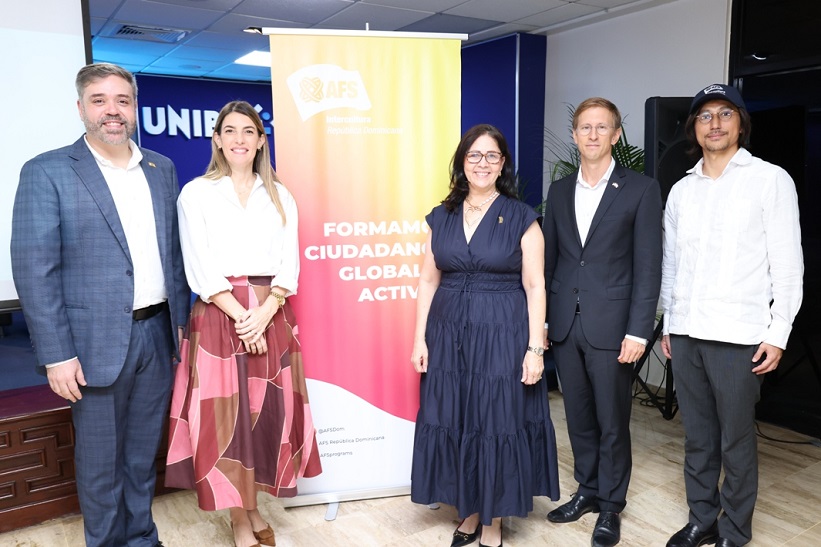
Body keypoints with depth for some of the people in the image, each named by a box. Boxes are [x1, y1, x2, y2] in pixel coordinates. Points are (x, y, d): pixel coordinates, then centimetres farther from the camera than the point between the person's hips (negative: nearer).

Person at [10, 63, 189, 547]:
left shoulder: (162, 170, 8)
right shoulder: (47, 173, -7)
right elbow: (34, 269, -10)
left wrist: (181, 320, 8)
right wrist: (57, 355, -14)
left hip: (157, 335, 4)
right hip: (97, 344, -4)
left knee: (144, 453, 18)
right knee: (101, 461, 12)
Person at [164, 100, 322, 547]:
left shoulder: (279, 196, 10)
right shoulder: (196, 193, 1)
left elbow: (289, 263, 3)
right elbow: (200, 269, -6)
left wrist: (263, 315, -11)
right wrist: (240, 316, -14)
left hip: (272, 316, 3)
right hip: (219, 315, -2)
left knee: (267, 413, 8)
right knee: (226, 416, 2)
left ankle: (253, 508, 26)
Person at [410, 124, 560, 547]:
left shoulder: (521, 218, -3)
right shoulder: (442, 217, 6)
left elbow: (534, 287, -6)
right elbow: (428, 281, 7)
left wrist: (535, 348, -11)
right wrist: (420, 339, 1)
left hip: (503, 336, -3)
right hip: (449, 336, 3)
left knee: (498, 425, 5)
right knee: (454, 425, 10)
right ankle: (469, 512, 30)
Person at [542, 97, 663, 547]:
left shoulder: (641, 189, -3)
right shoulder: (559, 191, 10)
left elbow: (648, 266, -7)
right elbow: (549, 259, 10)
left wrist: (638, 330, -12)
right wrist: (541, 319, 7)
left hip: (610, 325, -4)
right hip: (565, 324, 4)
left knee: (612, 421, 8)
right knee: (578, 417, 15)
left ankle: (611, 504, 26)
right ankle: (587, 490, 34)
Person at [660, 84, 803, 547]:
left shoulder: (770, 180, -2)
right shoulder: (681, 190, 12)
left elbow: (788, 264, -4)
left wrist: (778, 334, -8)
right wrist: (669, 323, 12)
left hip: (738, 335, -4)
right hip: (685, 333, 4)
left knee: (736, 441, 6)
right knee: (697, 438, 14)